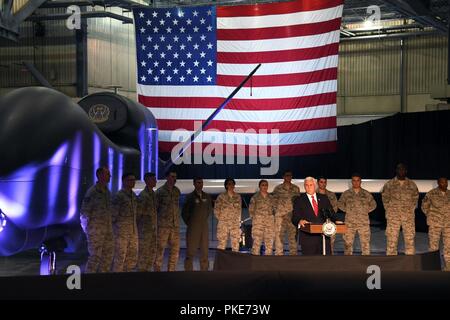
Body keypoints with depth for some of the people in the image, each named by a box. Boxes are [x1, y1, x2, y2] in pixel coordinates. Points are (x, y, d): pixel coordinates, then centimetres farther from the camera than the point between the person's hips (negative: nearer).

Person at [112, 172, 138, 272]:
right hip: (121, 231, -7)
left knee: (132, 258, 10)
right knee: (120, 257, -3)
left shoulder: (134, 195, 11)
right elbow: (113, 215, -10)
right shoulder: (119, 196, -11)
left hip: (133, 231, 7)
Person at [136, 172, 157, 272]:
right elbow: (138, 212, -11)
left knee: (152, 252, 11)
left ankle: (147, 269, 19)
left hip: (153, 227, 8)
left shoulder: (153, 194, 12)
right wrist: (138, 228, -8)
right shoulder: (143, 195, -12)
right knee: (143, 252, -3)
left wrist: (155, 225, 16)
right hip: (145, 228, -8)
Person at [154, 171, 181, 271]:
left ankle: (171, 270, 13)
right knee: (160, 249, -3)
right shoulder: (160, 191, -4)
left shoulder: (177, 191, 11)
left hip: (175, 225, 5)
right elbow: (155, 208, 0)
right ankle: (157, 269, 4)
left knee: (175, 249, 4)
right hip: (163, 225, -5)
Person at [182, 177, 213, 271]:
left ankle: (204, 269, 15)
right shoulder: (190, 197, -3)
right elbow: (184, 212, 1)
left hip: (204, 227, 4)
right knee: (190, 250, -4)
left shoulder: (207, 197, 9)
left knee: (204, 250, 7)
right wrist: (189, 223, 3)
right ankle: (188, 269, 0)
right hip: (193, 227, -4)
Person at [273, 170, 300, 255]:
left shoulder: (296, 188, 12)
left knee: (293, 235, -1)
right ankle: (279, 253, 1)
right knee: (279, 235, -4)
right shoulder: (278, 188, 7)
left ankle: (293, 253, 5)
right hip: (280, 215, -1)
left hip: (292, 215, 1)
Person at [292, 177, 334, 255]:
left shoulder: (324, 198, 14)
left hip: (324, 234, 3)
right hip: (308, 236, -3)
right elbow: (295, 218, -2)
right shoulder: (299, 200, 5)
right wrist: (300, 221, -25)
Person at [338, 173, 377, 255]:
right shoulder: (346, 193, 6)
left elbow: (373, 205, 16)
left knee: (365, 242, 1)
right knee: (348, 242, 2)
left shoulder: (366, 194, 7)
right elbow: (340, 204, 13)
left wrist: (366, 211, 5)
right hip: (350, 222, 0)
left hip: (364, 222, 0)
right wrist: (347, 211, 4)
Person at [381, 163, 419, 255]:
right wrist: (389, 210, 1)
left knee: (410, 238, 1)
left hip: (408, 216, 1)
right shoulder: (389, 184, 4)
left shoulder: (412, 184, 9)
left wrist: (411, 209, 5)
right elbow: (385, 198, 8)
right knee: (391, 238, -1)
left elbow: (415, 198, 14)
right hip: (393, 216, -1)